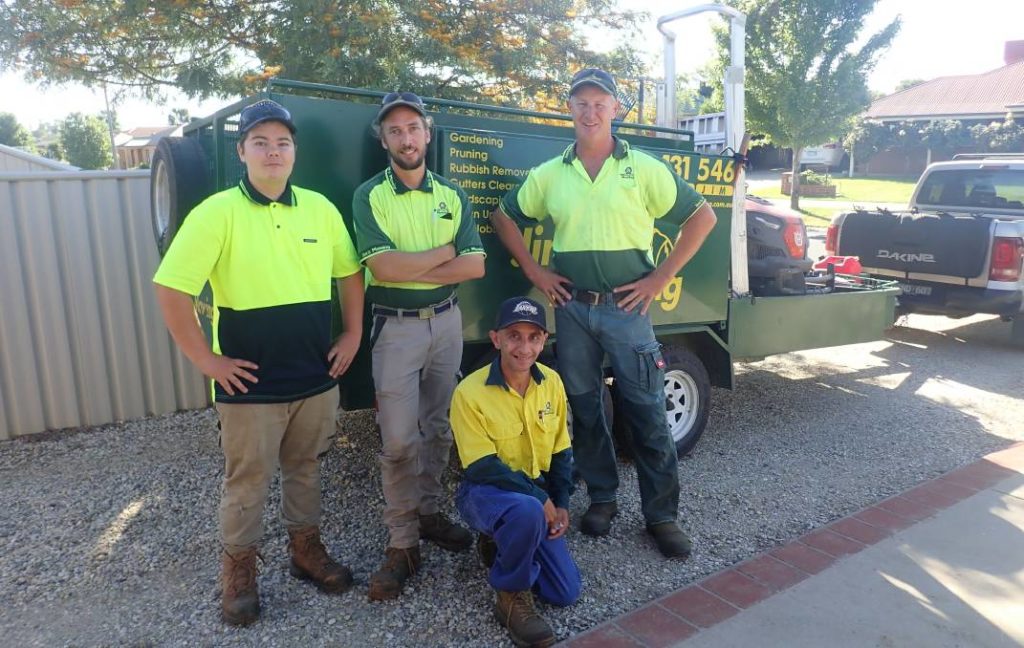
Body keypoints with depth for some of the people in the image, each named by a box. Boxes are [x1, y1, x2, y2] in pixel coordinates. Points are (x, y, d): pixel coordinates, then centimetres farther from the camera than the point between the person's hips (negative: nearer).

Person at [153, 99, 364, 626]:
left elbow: (349, 272, 14)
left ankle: (306, 549, 38)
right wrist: (205, 359, -13)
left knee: (304, 467, 19)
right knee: (247, 479, 10)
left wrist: (353, 333, 6)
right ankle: (237, 569, 30)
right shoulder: (218, 212, -10)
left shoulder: (320, 208, 3)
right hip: (251, 384, -4)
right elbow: (170, 289, -12)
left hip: (316, 377, 4)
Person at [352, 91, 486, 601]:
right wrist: (445, 252, -9)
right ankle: (402, 543, 9)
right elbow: (383, 266, -18)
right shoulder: (370, 196, -4)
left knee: (437, 428, 13)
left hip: (446, 322, 4)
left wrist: (411, 268, -14)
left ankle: (427, 512, 30)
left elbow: (475, 266, -5)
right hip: (396, 327, -4)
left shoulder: (452, 195, 6)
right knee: (399, 440, -3)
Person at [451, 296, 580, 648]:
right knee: (527, 510, -40)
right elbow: (482, 468, -22)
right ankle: (511, 597, -13)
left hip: (537, 493, 6)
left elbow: (561, 451, 5)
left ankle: (500, 544, 24)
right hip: (485, 492, -5)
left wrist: (560, 502, -4)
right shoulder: (470, 392, -23)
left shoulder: (552, 383, -5)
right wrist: (540, 498, -24)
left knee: (566, 592, -1)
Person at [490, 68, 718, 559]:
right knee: (584, 409, 11)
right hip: (572, 307, 3)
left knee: (647, 412, 1)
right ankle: (601, 499, 28)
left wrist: (661, 278, -5)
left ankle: (661, 514, 15)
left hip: (627, 305, -2)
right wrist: (534, 272, 6)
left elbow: (702, 217, 1)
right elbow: (503, 218, 16)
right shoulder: (549, 174, 6)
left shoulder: (644, 169, -1)